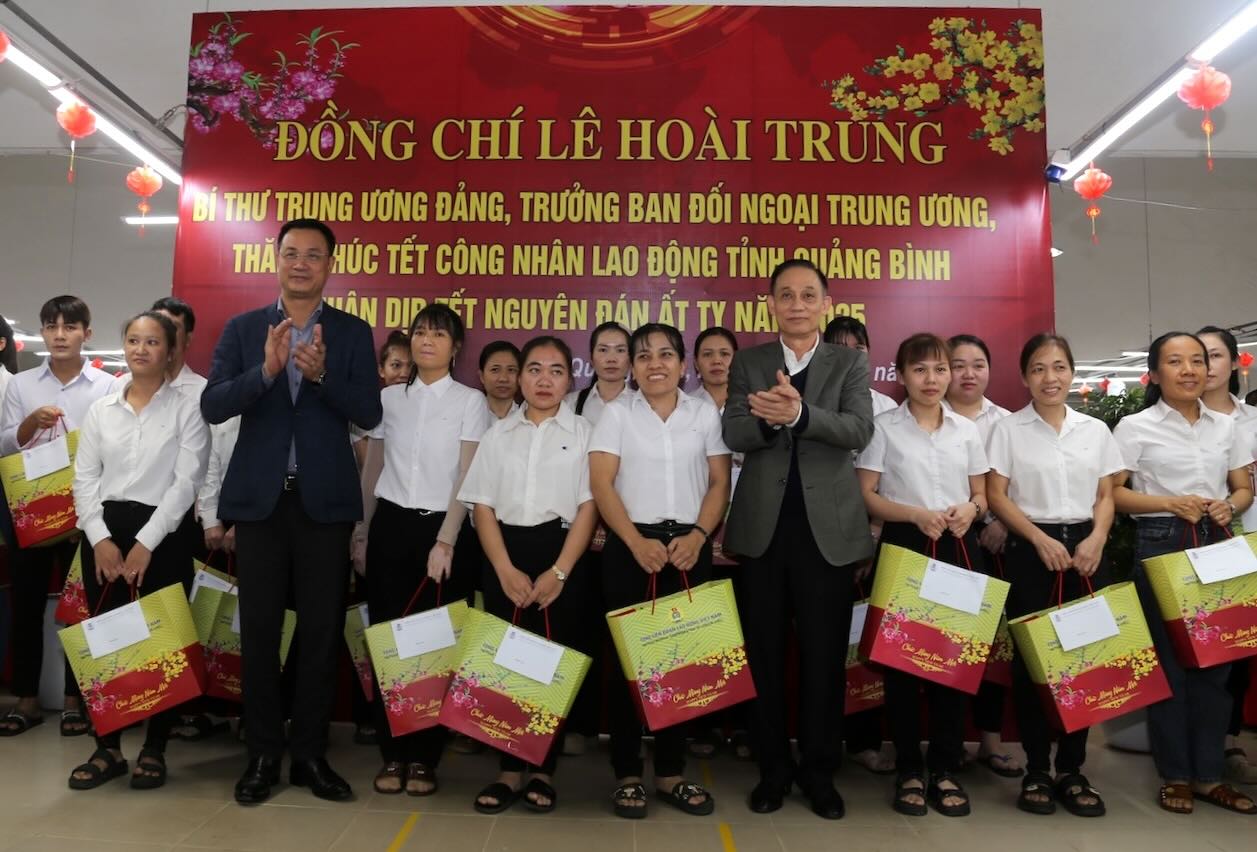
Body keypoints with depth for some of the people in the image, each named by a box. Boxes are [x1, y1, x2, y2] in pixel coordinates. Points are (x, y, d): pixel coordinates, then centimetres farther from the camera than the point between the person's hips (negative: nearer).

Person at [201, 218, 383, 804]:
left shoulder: (352, 332, 4)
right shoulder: (242, 328, 6)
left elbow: (368, 413, -7)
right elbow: (212, 407, -5)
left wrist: (321, 374, -22)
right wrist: (266, 369, -20)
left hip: (324, 500, -1)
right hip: (259, 498, 1)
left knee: (321, 630, 5)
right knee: (259, 630, 8)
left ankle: (310, 753, 18)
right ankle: (263, 753, 21)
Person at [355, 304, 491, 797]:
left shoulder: (470, 402, -1)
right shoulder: (389, 398, 9)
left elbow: (469, 477, -7)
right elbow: (372, 468, 15)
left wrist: (445, 541, -14)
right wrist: (363, 529, 11)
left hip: (442, 529, -2)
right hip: (390, 525, 3)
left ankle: (423, 757, 13)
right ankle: (392, 753, 14)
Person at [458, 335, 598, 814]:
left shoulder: (583, 432, 5)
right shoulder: (499, 433, 10)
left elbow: (589, 507, -2)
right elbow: (482, 505, 4)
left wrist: (559, 572, -12)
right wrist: (506, 570, -8)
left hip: (561, 553, -2)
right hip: (504, 556, 2)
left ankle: (544, 771, 13)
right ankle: (509, 770, 12)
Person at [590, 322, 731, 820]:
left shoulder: (705, 414, 8)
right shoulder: (616, 413, 4)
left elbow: (720, 483, 5)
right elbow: (601, 484, -4)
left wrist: (698, 536, -10)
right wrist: (636, 542, -14)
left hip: (689, 547, 2)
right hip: (630, 547, -1)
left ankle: (672, 773, 19)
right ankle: (627, 774, 14)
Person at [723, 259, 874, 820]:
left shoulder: (851, 362, 4)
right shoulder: (747, 363, 8)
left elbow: (859, 431, -12)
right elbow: (734, 435, -6)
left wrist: (799, 414, -30)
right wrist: (768, 417, -28)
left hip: (829, 527, -1)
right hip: (762, 527, 1)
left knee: (824, 655, 7)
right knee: (764, 653, 9)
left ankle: (820, 770, 24)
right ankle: (773, 768, 25)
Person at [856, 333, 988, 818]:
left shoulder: (966, 430, 9)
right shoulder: (884, 428, -1)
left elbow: (981, 495, 14)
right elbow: (866, 496, -4)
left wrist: (969, 510, -9)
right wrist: (916, 514, -17)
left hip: (958, 549, 3)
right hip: (904, 546, -3)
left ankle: (946, 769, 18)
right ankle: (909, 770, 14)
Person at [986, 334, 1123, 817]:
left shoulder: (1096, 430, 9)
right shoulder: (1008, 430, 0)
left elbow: (1106, 497, 9)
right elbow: (996, 496, -4)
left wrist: (1095, 540, -8)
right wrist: (1040, 539, -13)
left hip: (1084, 550, 3)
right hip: (1029, 550, -3)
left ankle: (1072, 769, 15)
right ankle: (1036, 770, 11)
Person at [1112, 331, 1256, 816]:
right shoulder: (1135, 427, -3)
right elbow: (1111, 493, -5)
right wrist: (1171, 503, -16)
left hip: (1218, 545, 4)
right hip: (1162, 546, -4)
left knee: (1216, 659, 7)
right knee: (1168, 660, 1)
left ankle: (1209, 774, 19)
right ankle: (1175, 775, 14)